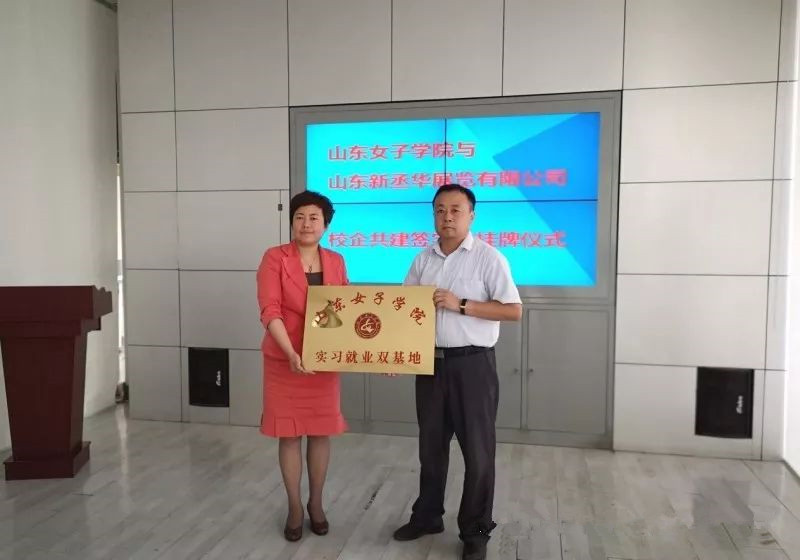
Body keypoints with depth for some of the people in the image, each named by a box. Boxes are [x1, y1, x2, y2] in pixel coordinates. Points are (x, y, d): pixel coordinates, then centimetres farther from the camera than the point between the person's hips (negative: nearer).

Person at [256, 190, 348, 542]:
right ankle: (295, 507, 26)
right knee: (289, 433, 8)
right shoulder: (275, 258, -8)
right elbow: (269, 311, -15)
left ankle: (316, 503, 31)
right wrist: (291, 354, -27)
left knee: (321, 432, 12)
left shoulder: (336, 262, 4)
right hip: (284, 360, -3)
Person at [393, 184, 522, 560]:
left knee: (477, 450, 6)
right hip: (430, 362, 5)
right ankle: (427, 516, 36)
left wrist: (461, 304, -19)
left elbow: (514, 310, -12)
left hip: (472, 364, -5)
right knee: (431, 444, 17)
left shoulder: (488, 257, -8)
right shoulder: (422, 260, 8)